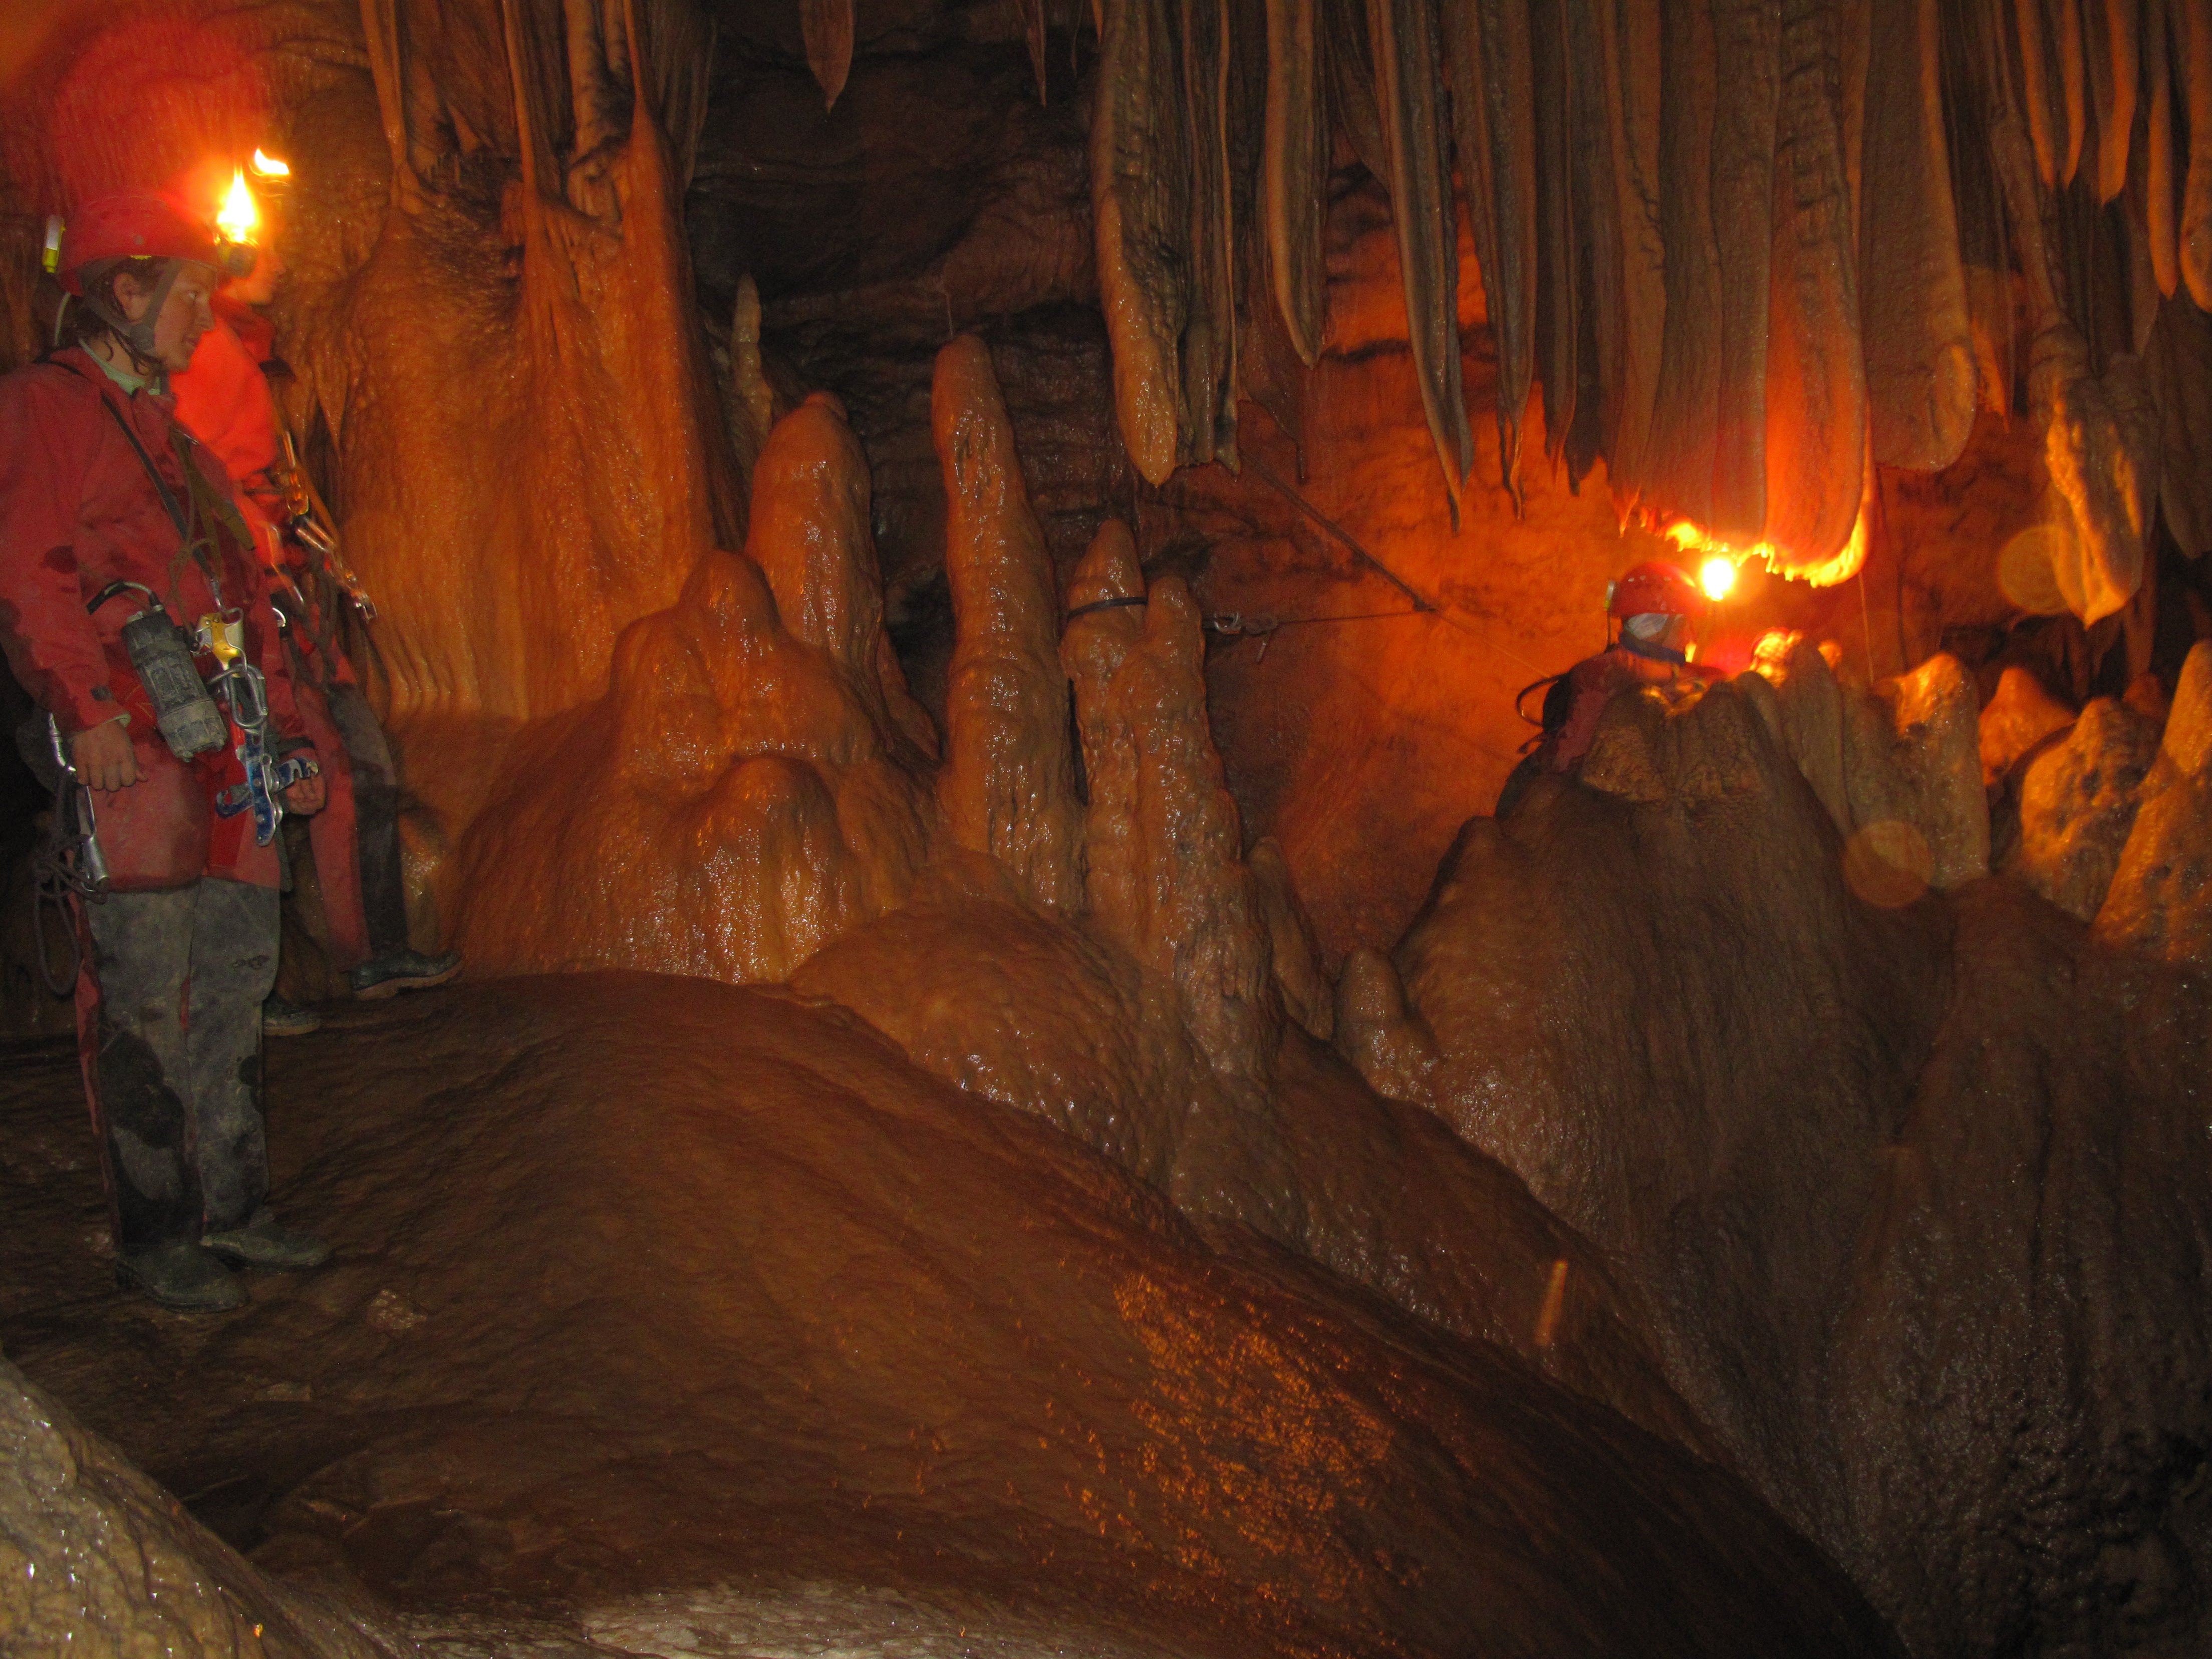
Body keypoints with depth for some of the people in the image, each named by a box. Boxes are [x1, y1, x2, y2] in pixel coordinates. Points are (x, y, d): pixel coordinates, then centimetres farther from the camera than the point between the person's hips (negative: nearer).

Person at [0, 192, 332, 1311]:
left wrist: (286, 734, 22)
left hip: (227, 748, 9)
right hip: (133, 743, -9)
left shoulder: (178, 442, 27)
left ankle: (232, 1210, 18)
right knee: (144, 996, -6)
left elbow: (247, 599, 27)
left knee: (233, 980, 9)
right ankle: (154, 1240, 1)